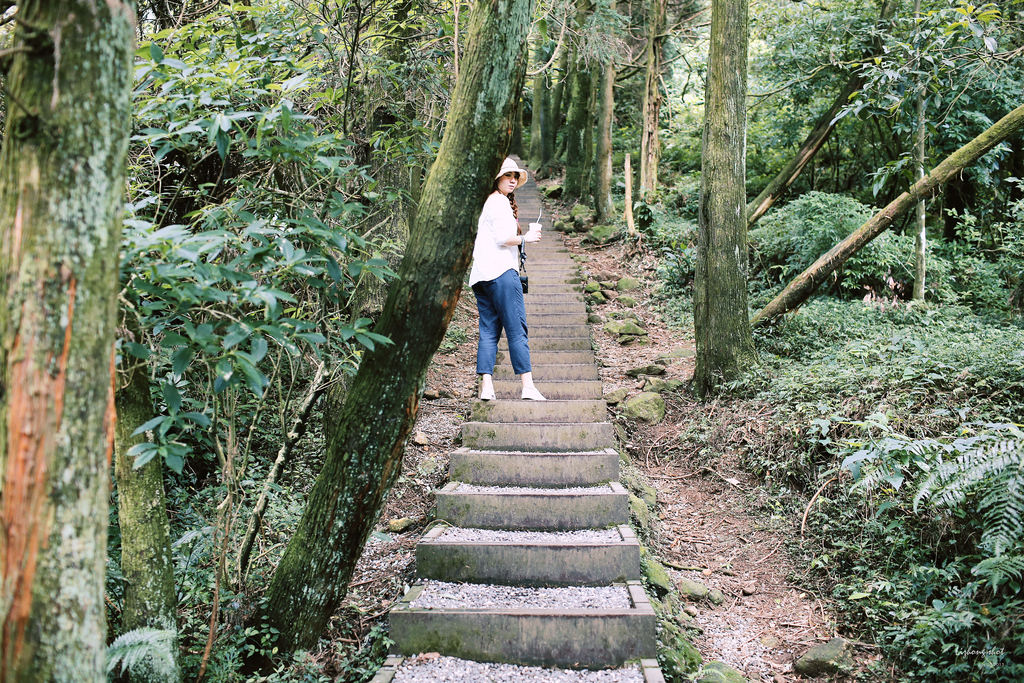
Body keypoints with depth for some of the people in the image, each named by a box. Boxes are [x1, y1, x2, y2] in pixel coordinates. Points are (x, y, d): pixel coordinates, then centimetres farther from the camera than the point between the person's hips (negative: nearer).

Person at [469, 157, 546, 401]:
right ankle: (528, 386, -11)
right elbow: (503, 237, -13)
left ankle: (486, 387, -5)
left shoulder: (489, 203, 28)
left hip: (481, 275, 10)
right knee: (517, 329, -9)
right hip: (501, 271, -10)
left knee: (488, 331, 2)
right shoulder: (499, 202, -3)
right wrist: (526, 237, 0)